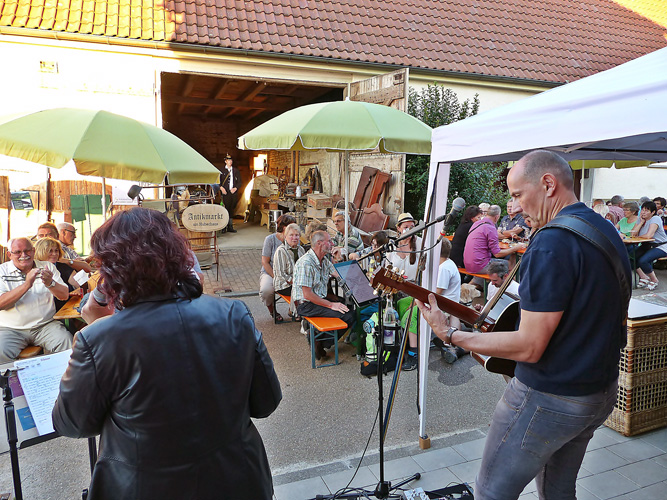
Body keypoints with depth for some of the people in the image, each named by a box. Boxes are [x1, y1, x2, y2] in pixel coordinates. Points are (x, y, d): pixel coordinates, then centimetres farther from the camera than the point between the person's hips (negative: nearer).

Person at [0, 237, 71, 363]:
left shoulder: (48, 267, 10)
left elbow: (65, 296, 1)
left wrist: (50, 283, -20)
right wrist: (27, 284, -22)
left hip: (46, 324, 1)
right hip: (11, 328, -1)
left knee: (67, 343, -24)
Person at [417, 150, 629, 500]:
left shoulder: (553, 242, -24)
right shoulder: (608, 232, 6)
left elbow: (529, 347, -25)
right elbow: (616, 316, 18)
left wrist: (448, 334, -18)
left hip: (548, 398, -9)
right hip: (602, 392, 9)